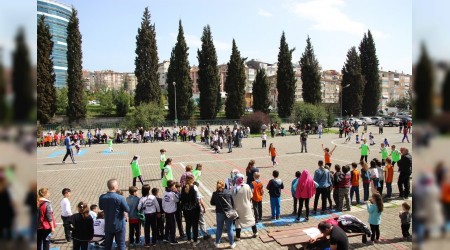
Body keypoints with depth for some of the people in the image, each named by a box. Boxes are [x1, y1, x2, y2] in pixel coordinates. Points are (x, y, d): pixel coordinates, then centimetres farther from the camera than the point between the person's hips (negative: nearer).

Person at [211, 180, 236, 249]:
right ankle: (232, 244, 21)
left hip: (219, 213, 1)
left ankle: (217, 243, 29)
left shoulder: (215, 194, -10)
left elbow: (212, 203, 1)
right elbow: (233, 202, -2)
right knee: (230, 229, 11)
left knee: (219, 228, 17)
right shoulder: (229, 192, -11)